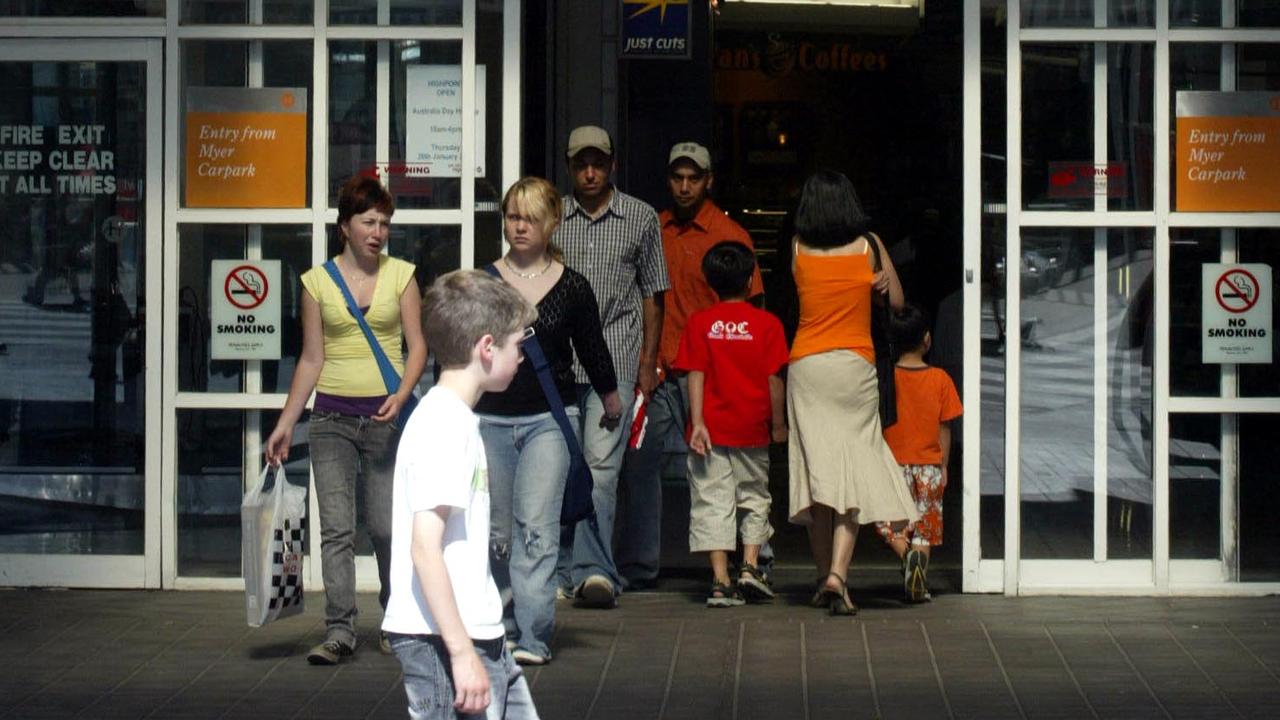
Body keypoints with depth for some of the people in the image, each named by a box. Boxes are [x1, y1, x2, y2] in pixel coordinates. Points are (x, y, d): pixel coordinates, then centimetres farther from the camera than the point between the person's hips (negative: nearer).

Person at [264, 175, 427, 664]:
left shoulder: (401, 275, 5)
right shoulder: (317, 281, 5)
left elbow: (417, 345, 2)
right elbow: (311, 359, 8)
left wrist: (402, 395, -14)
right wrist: (287, 423, 5)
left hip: (386, 415, -1)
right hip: (332, 417, 1)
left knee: (387, 527, -2)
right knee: (336, 528, -4)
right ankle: (339, 631, 0)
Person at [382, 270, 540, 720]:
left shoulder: (457, 419, 15)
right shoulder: (444, 426, -16)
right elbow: (425, 548, -22)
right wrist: (463, 653, -24)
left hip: (478, 633, 10)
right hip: (442, 642, -10)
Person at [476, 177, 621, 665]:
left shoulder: (571, 288, 2)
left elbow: (592, 349, 15)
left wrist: (610, 397, 27)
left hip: (549, 419, -2)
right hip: (490, 418, 2)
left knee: (537, 527, -11)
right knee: (496, 532, 6)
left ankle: (534, 635, -11)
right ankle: (503, 622, 22)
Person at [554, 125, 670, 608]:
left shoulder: (641, 218, 8)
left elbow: (652, 293, 11)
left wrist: (648, 360, 5)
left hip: (615, 356, -2)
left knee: (601, 463, -13)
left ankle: (593, 569, -18)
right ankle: (566, 569, 13)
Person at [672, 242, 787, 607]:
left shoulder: (699, 322, -1)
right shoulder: (767, 323, -3)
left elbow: (695, 375, -6)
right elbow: (774, 378, -3)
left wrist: (697, 423, -7)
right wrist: (778, 423, 6)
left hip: (712, 428, 0)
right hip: (752, 429, 0)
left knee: (712, 502, 2)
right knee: (754, 497, 18)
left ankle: (720, 581, -2)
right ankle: (750, 567, 8)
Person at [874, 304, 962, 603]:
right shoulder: (940, 379, -4)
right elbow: (945, 428, 0)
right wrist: (943, 467, 8)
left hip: (894, 463, -1)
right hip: (929, 465, 1)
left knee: (891, 523, 10)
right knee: (924, 527, 9)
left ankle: (907, 554, -20)